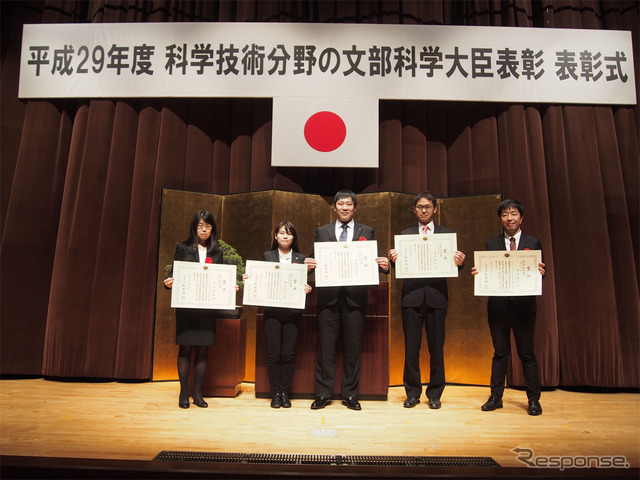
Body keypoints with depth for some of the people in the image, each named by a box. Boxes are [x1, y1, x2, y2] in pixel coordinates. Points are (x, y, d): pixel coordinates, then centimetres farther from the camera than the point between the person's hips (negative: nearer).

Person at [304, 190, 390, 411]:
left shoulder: (366, 232, 11)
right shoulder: (322, 232, 11)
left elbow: (373, 262, 7)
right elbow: (315, 261, 7)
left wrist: (384, 266, -14)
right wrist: (308, 264, -15)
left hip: (355, 296, 0)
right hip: (328, 295, 0)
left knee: (353, 347, 7)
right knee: (325, 346, 4)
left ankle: (350, 394, 19)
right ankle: (323, 394, 16)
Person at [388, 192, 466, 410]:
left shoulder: (447, 234, 11)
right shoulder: (405, 234, 11)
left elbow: (452, 265, 4)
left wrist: (460, 262, -18)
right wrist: (393, 259, -18)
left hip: (436, 296, 0)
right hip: (412, 296, 0)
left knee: (436, 348, 6)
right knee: (411, 348, 4)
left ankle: (434, 394, 19)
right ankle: (412, 393, 17)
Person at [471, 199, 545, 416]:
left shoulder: (533, 243, 7)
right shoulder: (491, 243, 9)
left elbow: (539, 272, 2)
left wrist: (539, 272, -21)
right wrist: (477, 272, -18)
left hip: (524, 305, -1)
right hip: (498, 305, 1)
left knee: (527, 353, 6)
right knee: (500, 353, 9)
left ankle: (534, 399, 17)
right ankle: (496, 397, 17)